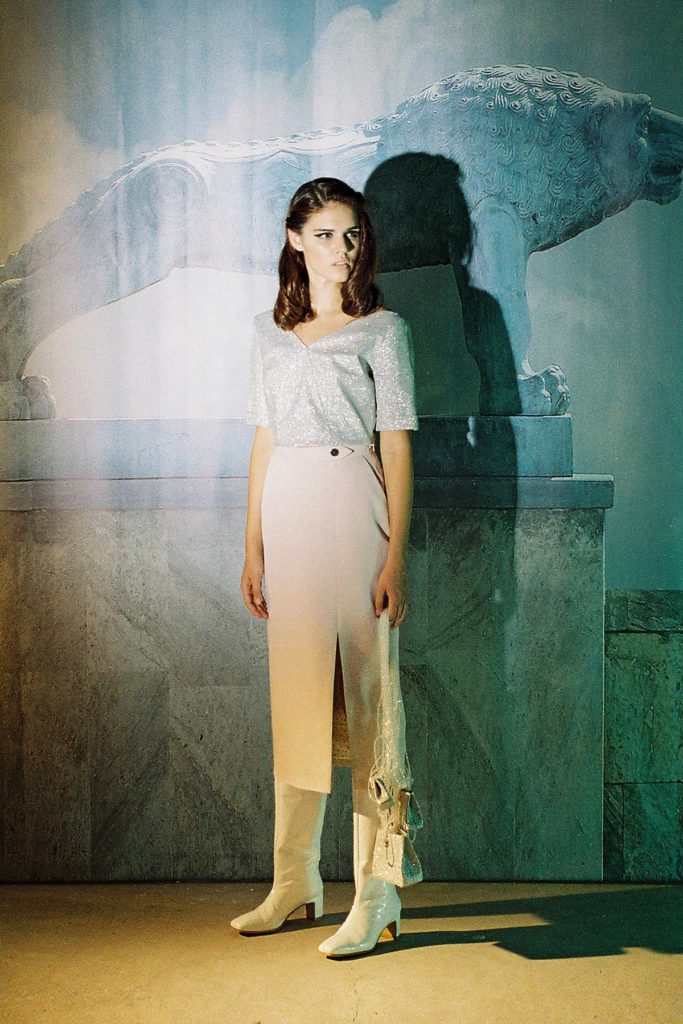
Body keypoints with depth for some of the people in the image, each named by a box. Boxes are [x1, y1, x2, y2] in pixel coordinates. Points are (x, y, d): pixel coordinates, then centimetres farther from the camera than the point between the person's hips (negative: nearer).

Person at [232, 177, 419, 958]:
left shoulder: (382, 329, 2)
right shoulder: (269, 330, 15)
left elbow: (396, 446, -3)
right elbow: (263, 441, 14)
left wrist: (396, 556, -11)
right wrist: (252, 547, 9)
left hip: (351, 507, -4)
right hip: (285, 513, 5)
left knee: (364, 696, -4)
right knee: (294, 695, 8)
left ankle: (376, 896, 3)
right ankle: (294, 882, 19)